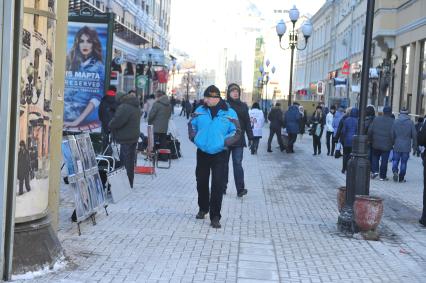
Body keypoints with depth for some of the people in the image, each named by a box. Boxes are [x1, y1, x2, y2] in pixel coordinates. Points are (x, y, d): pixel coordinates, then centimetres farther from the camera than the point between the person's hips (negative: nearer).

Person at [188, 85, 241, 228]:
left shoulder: (229, 113, -6)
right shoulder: (200, 110, 2)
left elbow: (236, 132, -2)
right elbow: (191, 125, 15)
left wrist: (224, 142, -15)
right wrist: (194, 138, -1)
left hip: (219, 154, -3)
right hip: (202, 153, 3)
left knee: (217, 185, -7)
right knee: (201, 182, 14)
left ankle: (215, 217, -1)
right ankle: (203, 208, 36)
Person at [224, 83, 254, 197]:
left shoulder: (243, 106, 6)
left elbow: (247, 123, 8)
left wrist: (250, 137, 4)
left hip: (239, 140, 1)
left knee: (237, 164, -3)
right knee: (224, 163, 9)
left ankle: (240, 189, -5)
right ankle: (222, 187, 18)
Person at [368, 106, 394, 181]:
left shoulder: (376, 119, 1)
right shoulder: (392, 122, -8)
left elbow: (370, 131, 1)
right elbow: (392, 134, -10)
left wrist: (370, 140, 12)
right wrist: (392, 143, 3)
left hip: (376, 144, 2)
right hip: (386, 145, -2)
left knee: (375, 158, 20)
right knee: (384, 161, 4)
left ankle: (375, 170, 4)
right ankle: (382, 176, 8)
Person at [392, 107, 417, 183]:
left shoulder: (395, 122, -1)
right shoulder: (410, 122, -3)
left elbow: (392, 134, 0)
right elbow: (414, 135, -1)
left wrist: (392, 143, 10)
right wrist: (414, 145, 8)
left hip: (397, 146, 1)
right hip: (406, 147, 0)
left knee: (395, 160, 11)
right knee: (404, 162, 6)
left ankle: (395, 171, -15)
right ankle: (401, 178, 8)